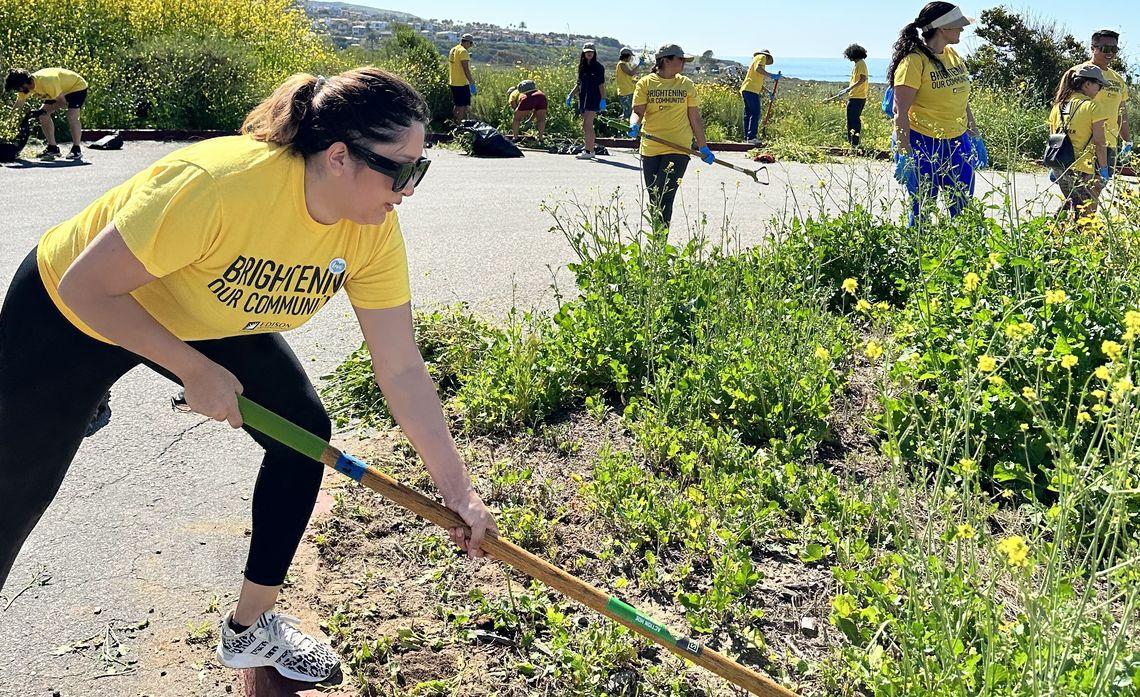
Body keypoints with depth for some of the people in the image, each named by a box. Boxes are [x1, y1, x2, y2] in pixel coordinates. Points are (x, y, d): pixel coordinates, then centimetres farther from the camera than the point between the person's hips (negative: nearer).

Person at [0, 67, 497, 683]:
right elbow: (86, 286, -30)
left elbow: (402, 372, -17)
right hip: (71, 313, -5)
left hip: (211, 323, 5)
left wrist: (458, 491, -18)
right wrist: (194, 370, -27)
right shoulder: (217, 183, -40)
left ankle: (250, 629, 15)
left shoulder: (373, 231, -22)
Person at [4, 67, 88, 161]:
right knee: (43, 117, -4)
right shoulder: (26, 87, -14)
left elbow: (62, 102, -28)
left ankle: (76, 150, -14)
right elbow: (17, 106, -4)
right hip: (61, 89, 8)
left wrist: (44, 110, -25)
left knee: (72, 116, -27)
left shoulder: (46, 83, -38)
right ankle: (53, 148, 5)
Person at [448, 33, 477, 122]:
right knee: (463, 106, -4)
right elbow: (466, 69, -19)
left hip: (453, 82, 9)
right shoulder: (463, 51, -15)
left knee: (457, 105, 19)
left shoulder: (452, 50, 13)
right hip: (462, 83, -9)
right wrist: (472, 82, -17)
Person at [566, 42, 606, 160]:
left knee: (587, 125, -14)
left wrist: (603, 100, -14)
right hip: (583, 99, 7)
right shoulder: (582, 67, 14)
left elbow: (601, 85, -6)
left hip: (593, 99, -7)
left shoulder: (598, 67, -3)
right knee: (588, 126, 9)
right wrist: (570, 95, 12)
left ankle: (588, 151, -14)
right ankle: (591, 150, 16)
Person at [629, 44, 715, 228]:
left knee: (664, 198, -13)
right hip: (650, 149, 1)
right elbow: (638, 111, -1)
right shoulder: (645, 83, 4)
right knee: (654, 200, 8)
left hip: (678, 149, -1)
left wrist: (703, 148, 12)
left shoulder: (687, 85, 8)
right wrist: (634, 125, -24)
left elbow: (695, 119, 12)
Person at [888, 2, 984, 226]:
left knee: (963, 211, 10)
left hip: (958, 144, 7)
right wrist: (904, 154, -19)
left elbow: (962, 101, 19)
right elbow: (901, 112, -16)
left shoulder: (953, 56, 10)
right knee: (922, 213, 1)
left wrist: (975, 136, 18)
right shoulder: (914, 61, -13)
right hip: (924, 146, -7)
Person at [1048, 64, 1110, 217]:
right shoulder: (1093, 106, -9)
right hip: (1083, 170, -6)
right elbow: (1099, 142, -11)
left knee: (1071, 203, 25)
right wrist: (1103, 169, -5)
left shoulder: (1058, 106, 10)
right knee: (1086, 213, 1)